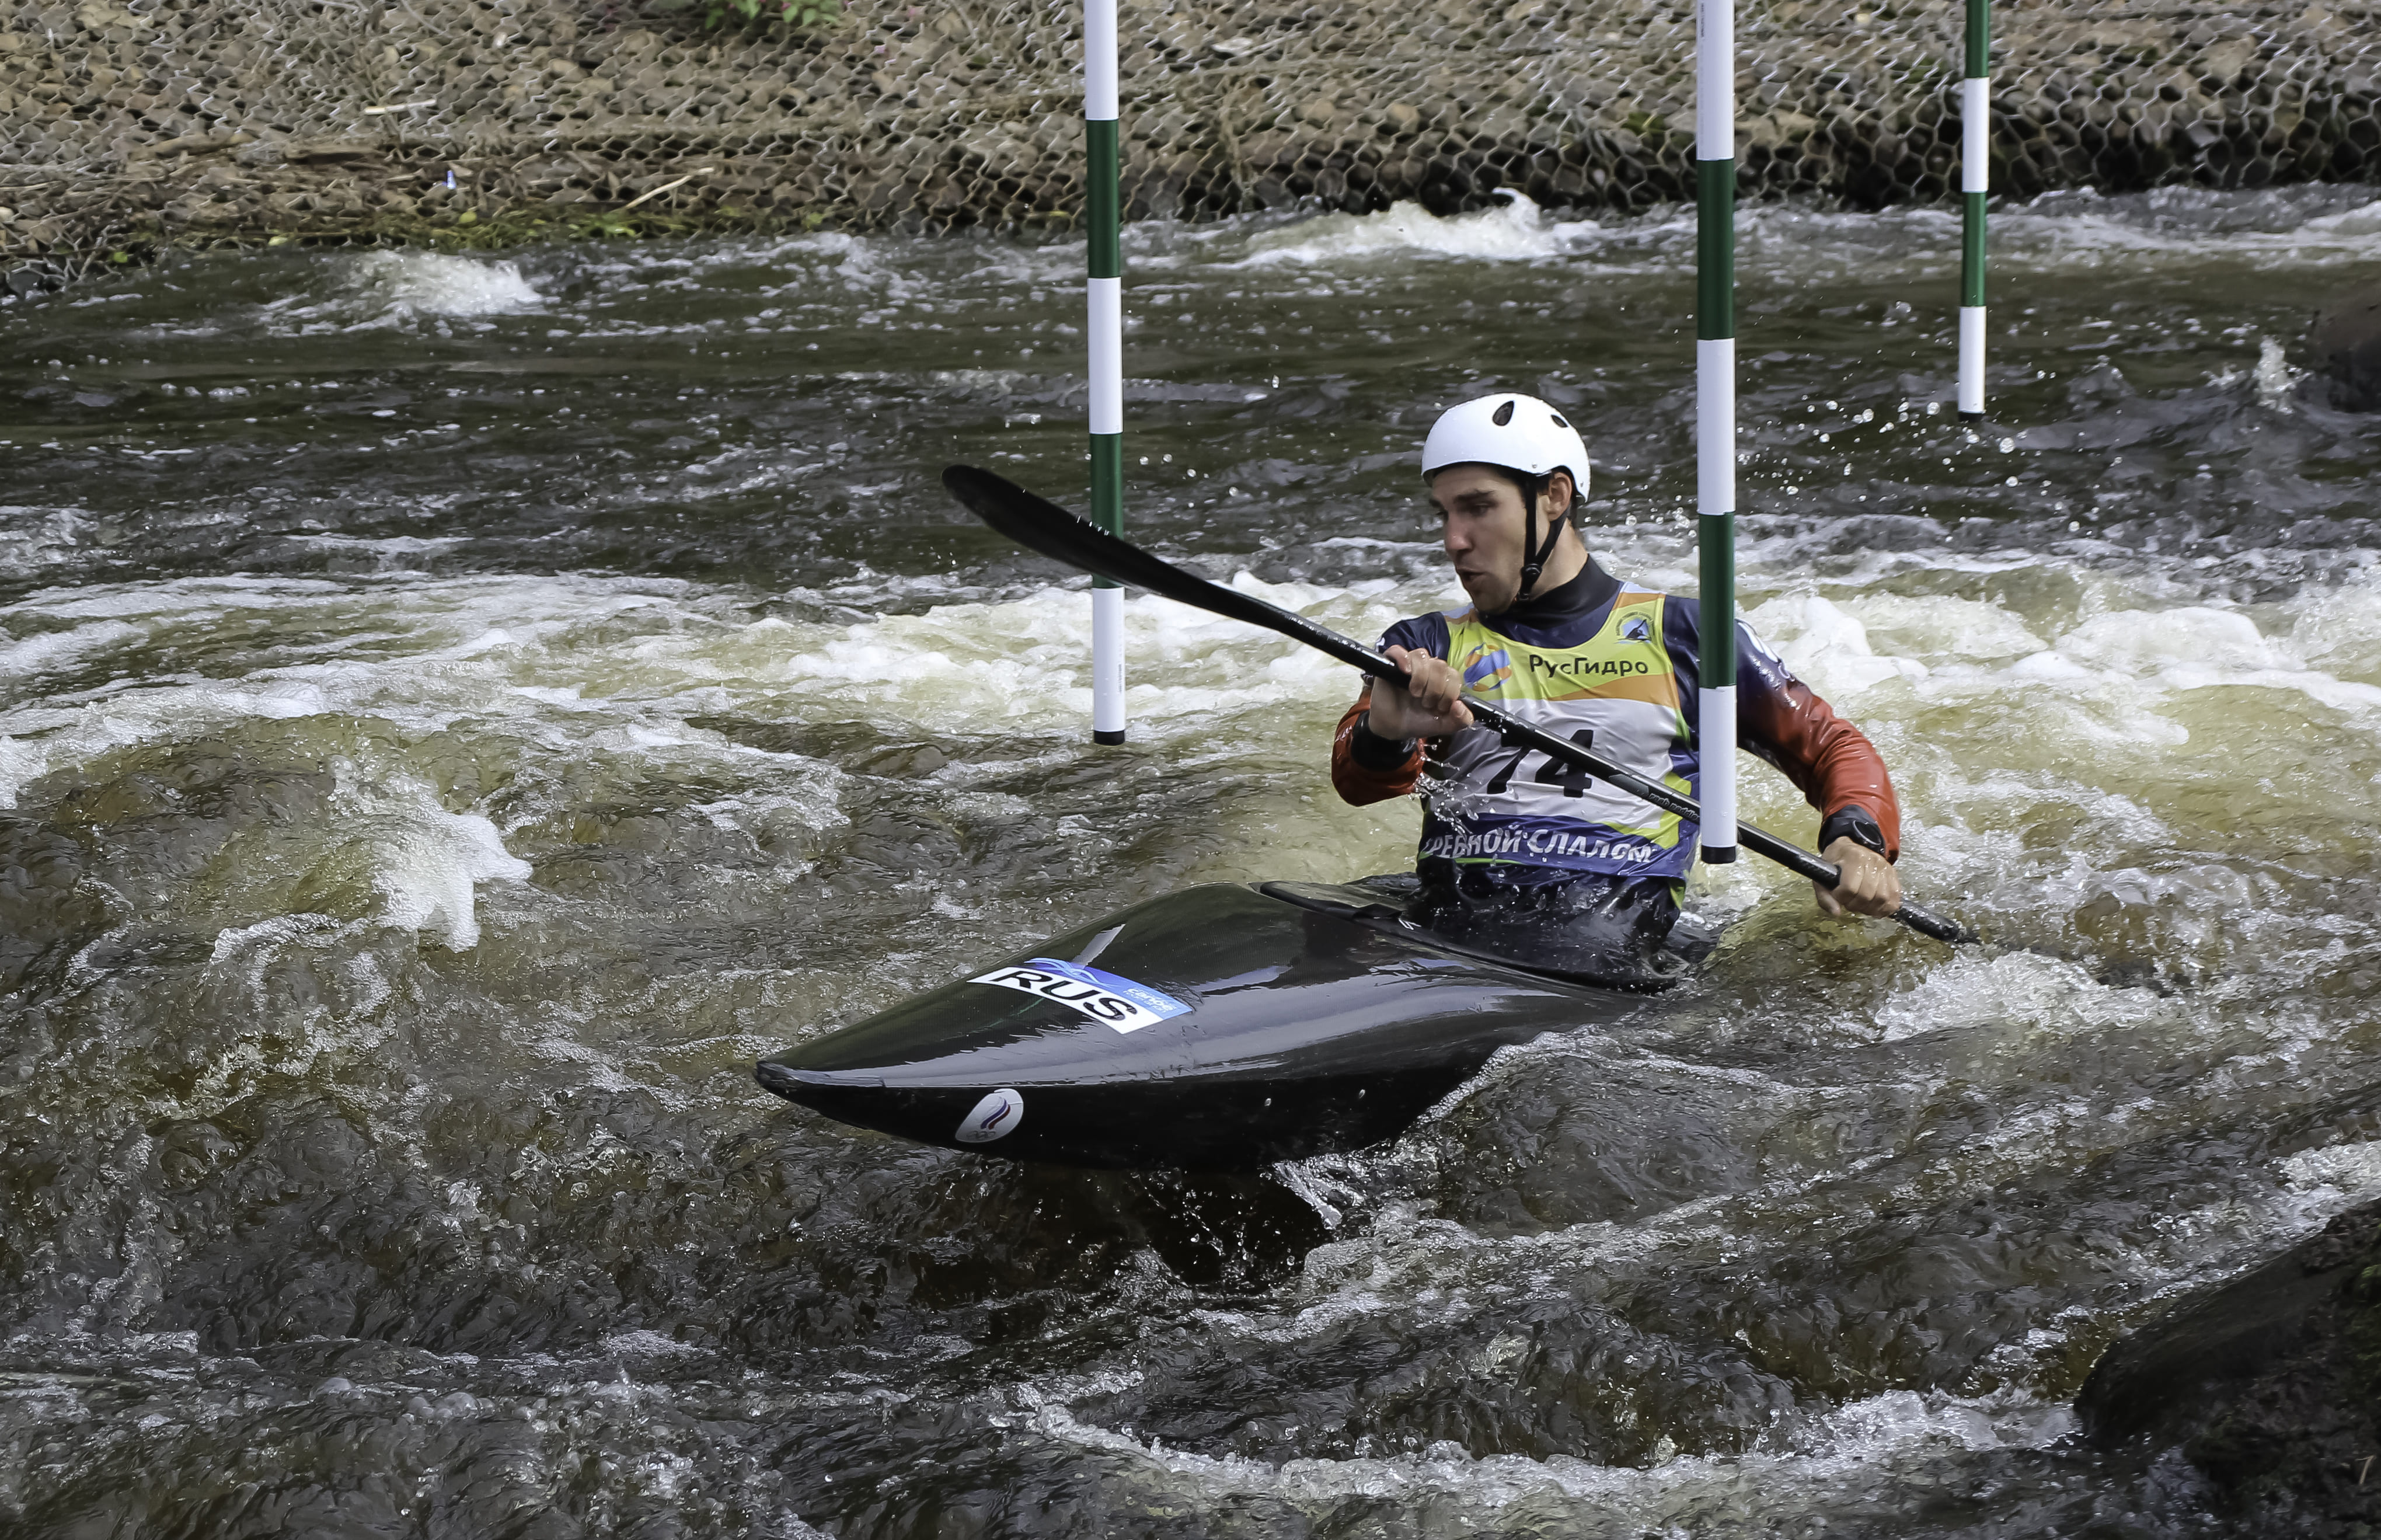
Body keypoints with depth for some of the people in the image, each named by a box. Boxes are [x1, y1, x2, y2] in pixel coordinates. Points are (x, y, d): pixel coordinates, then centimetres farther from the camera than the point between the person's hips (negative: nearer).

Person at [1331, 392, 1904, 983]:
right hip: (1449, 908, 2)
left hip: (1608, 923, -2)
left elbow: (1835, 748, 18)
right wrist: (1386, 733, -24)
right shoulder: (1430, 647, 21)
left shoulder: (1678, 634, 17)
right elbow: (1356, 781, 1)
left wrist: (1855, 841, -5)